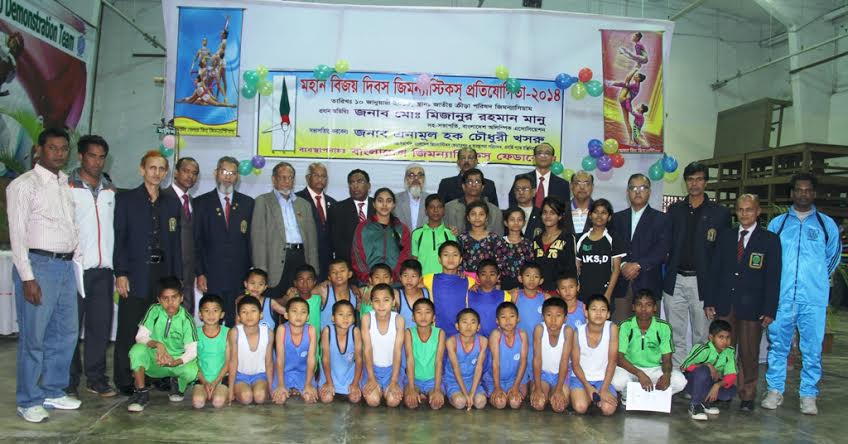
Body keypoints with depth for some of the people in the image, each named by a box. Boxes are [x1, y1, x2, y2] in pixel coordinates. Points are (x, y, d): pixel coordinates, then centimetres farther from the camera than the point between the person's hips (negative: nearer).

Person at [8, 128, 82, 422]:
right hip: (38, 264, -7)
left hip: (66, 265, 7)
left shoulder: (67, 185, 14)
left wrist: (76, 255, 7)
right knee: (34, 337, -1)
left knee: (66, 332, 13)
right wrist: (27, 278, -15)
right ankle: (29, 401, 13)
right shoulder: (24, 185, -5)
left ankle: (53, 392, 27)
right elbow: (17, 234, -10)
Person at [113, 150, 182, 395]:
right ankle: (124, 380, 11)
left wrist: (177, 277, 8)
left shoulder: (172, 203, 13)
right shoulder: (125, 199, 3)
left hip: (163, 272, 3)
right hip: (135, 274, -3)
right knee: (129, 329, 1)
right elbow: (118, 238, -2)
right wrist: (121, 273, -9)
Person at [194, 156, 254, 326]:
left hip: (240, 278, 1)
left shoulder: (248, 203, 9)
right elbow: (197, 241, 3)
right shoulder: (201, 202, 5)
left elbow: (252, 240, 8)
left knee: (236, 323, 4)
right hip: (212, 277, -1)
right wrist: (200, 273, -4)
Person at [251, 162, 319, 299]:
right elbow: (258, 237, 0)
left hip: (300, 258, 3)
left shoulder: (304, 204, 20)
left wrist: (313, 271, 8)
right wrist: (261, 270, -9)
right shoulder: (263, 201, 8)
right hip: (277, 260, -3)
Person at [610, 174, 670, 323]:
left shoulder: (661, 219, 5)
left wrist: (638, 265, -15)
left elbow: (661, 250, -6)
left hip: (648, 284, -2)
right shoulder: (617, 218, 14)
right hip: (621, 284, 2)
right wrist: (623, 265, -11)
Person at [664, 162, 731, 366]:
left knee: (702, 335, 5)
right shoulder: (674, 209, 10)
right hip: (675, 280, 2)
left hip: (702, 282, -2)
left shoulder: (719, 213, 1)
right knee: (675, 335, 8)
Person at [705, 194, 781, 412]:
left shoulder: (770, 240, 2)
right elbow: (714, 271, 9)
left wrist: (769, 310, -8)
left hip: (751, 307, -2)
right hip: (724, 305, 2)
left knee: (749, 354, 4)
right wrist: (709, 302, 3)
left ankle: (747, 396, 16)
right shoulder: (725, 236, 10)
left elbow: (773, 278, -2)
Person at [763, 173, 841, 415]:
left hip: (814, 299, -1)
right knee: (777, 345, 5)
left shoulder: (827, 224, 7)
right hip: (781, 297, 1)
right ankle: (775, 390, 16)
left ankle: (808, 396, 11)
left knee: (812, 349, 2)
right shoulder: (777, 223, 9)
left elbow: (833, 256, 19)